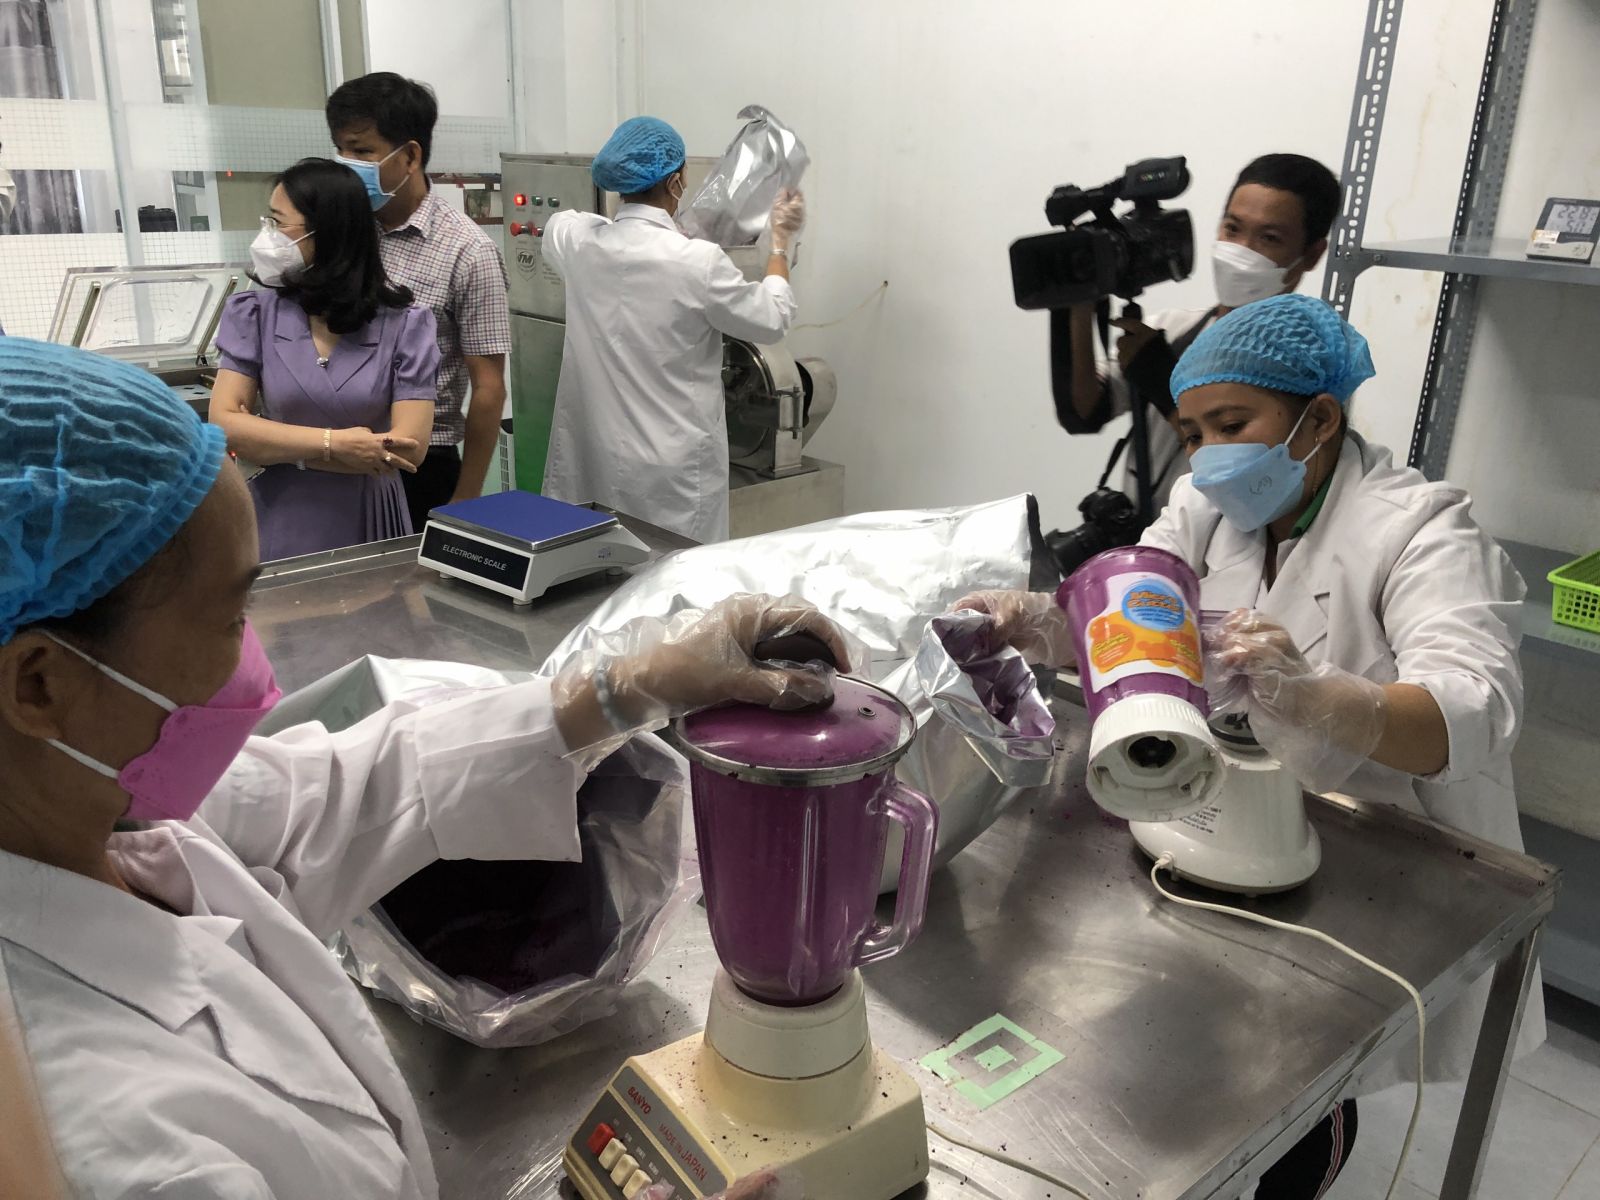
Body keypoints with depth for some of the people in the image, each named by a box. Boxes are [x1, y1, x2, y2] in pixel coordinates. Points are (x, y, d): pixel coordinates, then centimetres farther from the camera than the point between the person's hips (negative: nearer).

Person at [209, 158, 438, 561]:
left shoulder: (404, 325, -6)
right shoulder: (255, 314, 0)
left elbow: (408, 448, -14)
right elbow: (224, 425, -8)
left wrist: (272, 445, -12)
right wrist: (335, 444, -18)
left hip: (369, 531, -1)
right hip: (279, 532, 1)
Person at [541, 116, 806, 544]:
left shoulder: (577, 241, -1)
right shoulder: (698, 261, -16)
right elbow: (771, 322, -1)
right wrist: (781, 240, 13)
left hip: (594, 459, 5)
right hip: (674, 470, -5)